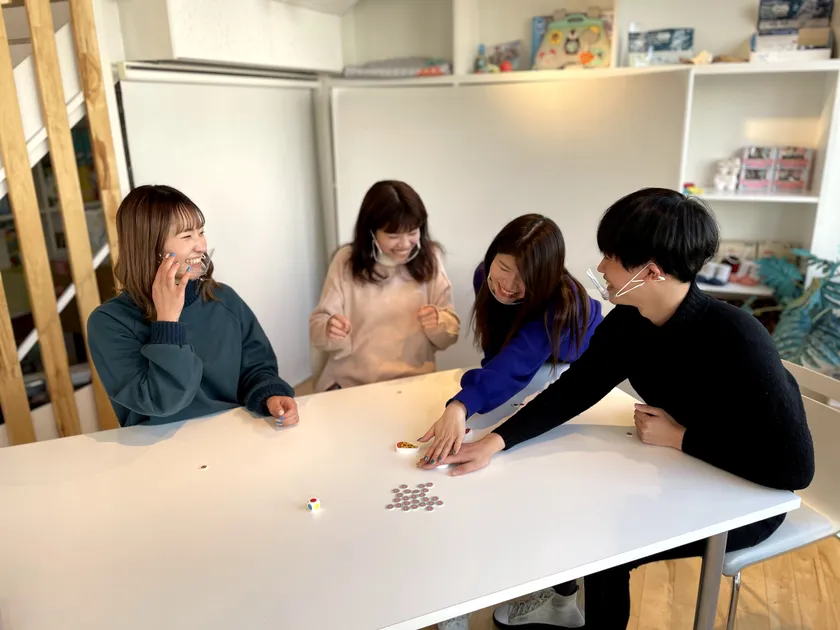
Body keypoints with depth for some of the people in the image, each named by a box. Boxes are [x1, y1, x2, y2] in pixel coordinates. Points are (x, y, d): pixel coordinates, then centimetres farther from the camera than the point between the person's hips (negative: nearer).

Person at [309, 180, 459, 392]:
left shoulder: (429, 258, 0)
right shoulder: (346, 261, -2)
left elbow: (450, 336, 4)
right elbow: (316, 327, -3)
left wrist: (438, 322, -17)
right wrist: (329, 330, -24)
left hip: (413, 383, 0)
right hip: (350, 384, 0)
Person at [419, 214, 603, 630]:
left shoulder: (560, 306, -38)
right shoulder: (486, 277, -20)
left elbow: (515, 366, -55)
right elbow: (500, 357, -8)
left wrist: (461, 406, -72)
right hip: (524, 393, 4)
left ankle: (564, 593, 6)